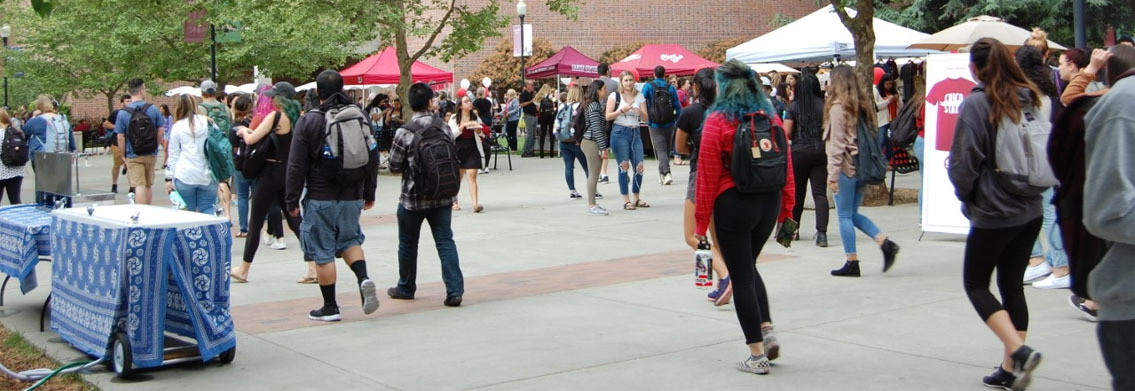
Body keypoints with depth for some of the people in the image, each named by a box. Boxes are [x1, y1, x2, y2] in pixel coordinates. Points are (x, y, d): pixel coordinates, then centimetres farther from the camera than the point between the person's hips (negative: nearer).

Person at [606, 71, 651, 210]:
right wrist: (622, 110, -15)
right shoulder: (614, 96, 2)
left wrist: (640, 112, -14)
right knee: (624, 165, -6)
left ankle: (636, 198, 16)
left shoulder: (640, 96, 12)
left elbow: (645, 117, 7)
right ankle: (626, 200, 0)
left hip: (635, 132, 4)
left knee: (639, 166, 0)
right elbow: (608, 116, -4)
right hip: (620, 132, -4)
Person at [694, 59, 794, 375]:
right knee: (749, 267, 25)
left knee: (741, 276, 4)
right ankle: (767, 331, 11)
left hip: (734, 203, -5)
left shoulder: (717, 121, -10)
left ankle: (757, 355, 8)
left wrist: (702, 220, -4)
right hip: (769, 201, 5)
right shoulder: (771, 118, 5)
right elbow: (786, 165, 6)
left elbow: (707, 174, -10)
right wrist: (786, 207, 15)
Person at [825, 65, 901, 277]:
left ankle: (852, 263, 4)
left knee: (845, 216, 1)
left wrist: (832, 174, -14)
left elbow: (836, 144, -15)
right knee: (853, 214, 16)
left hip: (846, 167, -7)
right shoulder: (864, 105, 12)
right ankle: (885, 242, 0)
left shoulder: (838, 107, -11)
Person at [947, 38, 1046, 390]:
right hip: (1031, 210, 6)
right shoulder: (1033, 99, 4)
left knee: (975, 283, 8)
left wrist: (965, 193, 5)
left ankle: (1019, 350, -10)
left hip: (993, 213, -6)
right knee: (1012, 285, 14)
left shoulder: (976, 103, -15)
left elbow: (964, 162, -13)